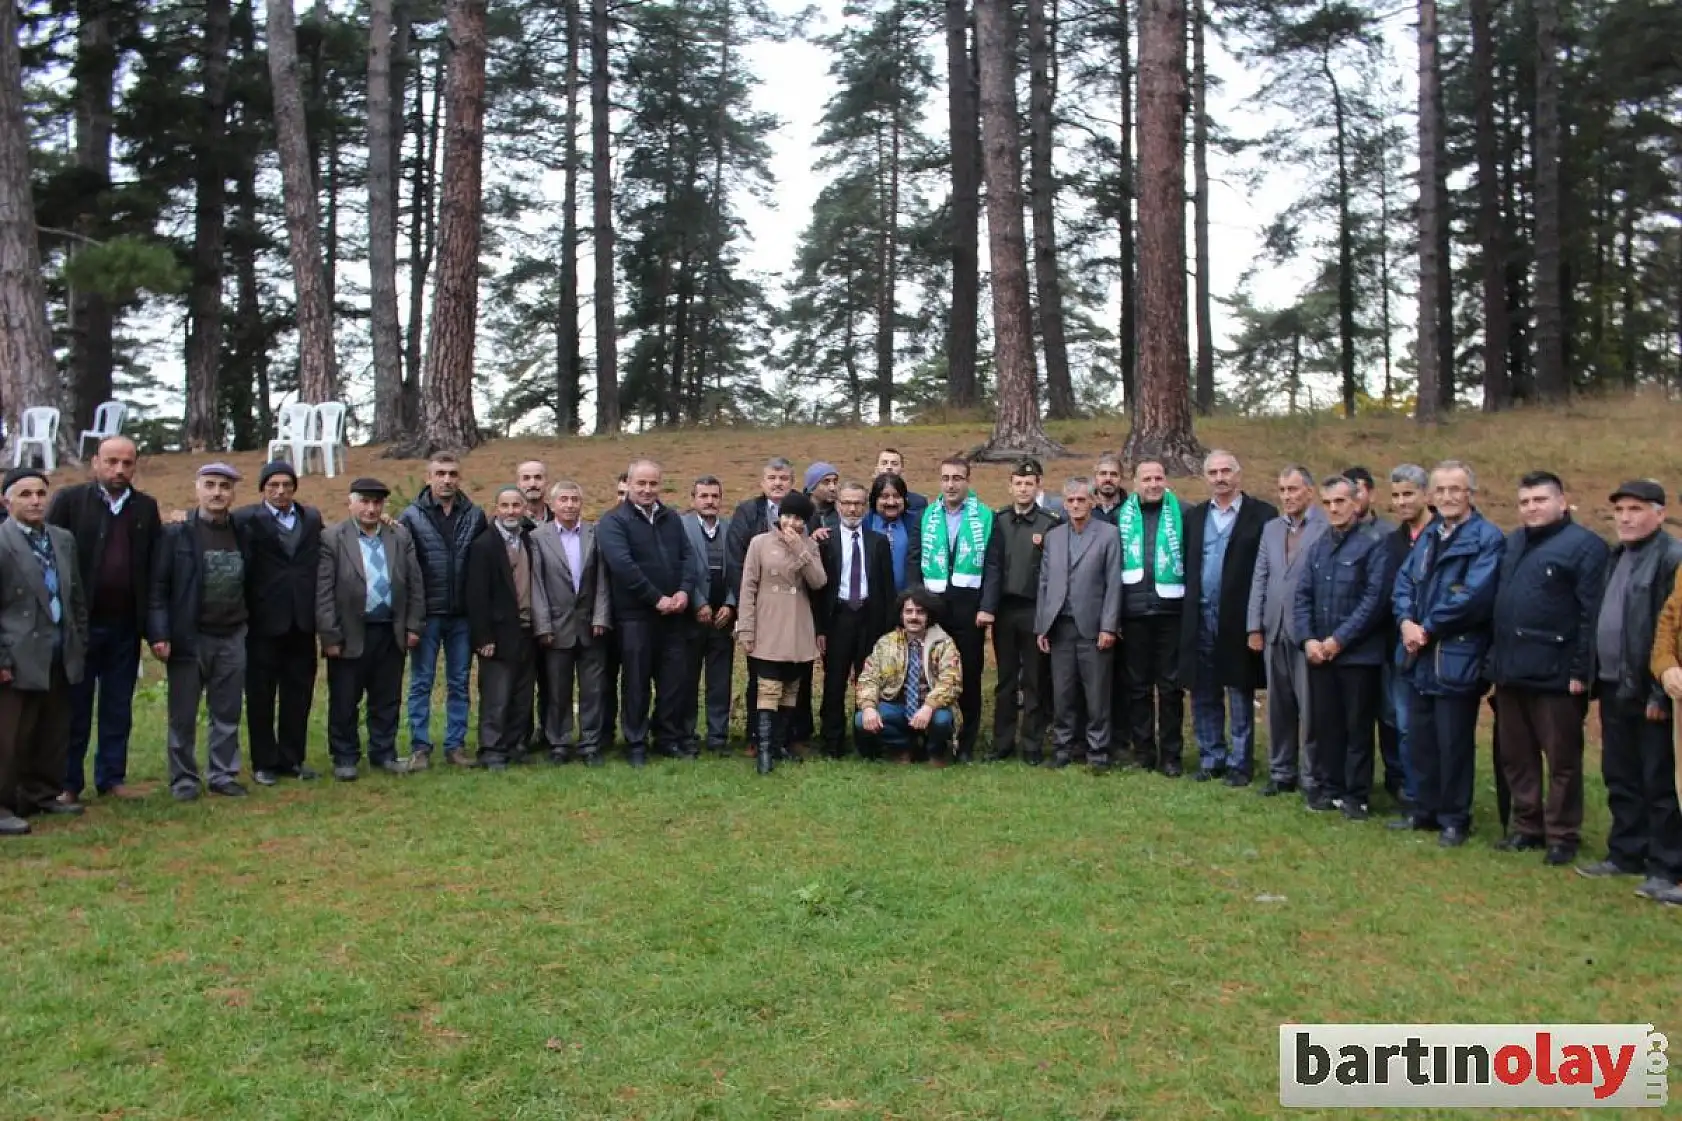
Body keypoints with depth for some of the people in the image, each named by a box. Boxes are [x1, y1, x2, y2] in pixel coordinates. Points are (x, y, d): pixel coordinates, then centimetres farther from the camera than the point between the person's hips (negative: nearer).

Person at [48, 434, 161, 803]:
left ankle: (112, 778, 21)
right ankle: (67, 784, 15)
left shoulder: (146, 507, 7)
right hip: (79, 624, -3)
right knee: (74, 708, 6)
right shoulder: (69, 500, -2)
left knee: (118, 710, 11)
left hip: (126, 626, 3)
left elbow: (155, 566, 5)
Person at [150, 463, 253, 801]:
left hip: (232, 637, 3)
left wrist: (246, 623, 6)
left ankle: (224, 774, 19)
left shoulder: (241, 533, 7)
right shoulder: (175, 533, -4)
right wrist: (159, 634, -13)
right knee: (183, 715, 6)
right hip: (189, 637, -3)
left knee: (227, 713, 9)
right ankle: (184, 778, 17)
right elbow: (158, 587, -6)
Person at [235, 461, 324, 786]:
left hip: (302, 621, 4)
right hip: (264, 621, -3)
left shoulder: (312, 518, 10)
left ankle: (292, 759, 20)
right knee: (260, 696, 6)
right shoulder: (247, 518, -3)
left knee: (298, 695, 9)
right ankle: (263, 763, 16)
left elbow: (316, 563, 11)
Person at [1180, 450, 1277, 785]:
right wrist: (1187, 611, 3)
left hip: (1239, 620, -4)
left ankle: (1239, 764, 14)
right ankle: (1210, 758, 22)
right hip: (1201, 619, 4)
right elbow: (1187, 565, 12)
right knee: (1204, 695, 10)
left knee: (1240, 697, 4)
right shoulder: (1194, 516, 12)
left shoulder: (1262, 515, -4)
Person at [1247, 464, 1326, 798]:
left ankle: (1311, 777, 10)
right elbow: (1259, 579, 13)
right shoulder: (1271, 528, 14)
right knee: (1279, 707, 12)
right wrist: (1254, 626, 7)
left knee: (1310, 707, 0)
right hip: (1274, 631, 6)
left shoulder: (1327, 527, -6)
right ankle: (1281, 773, 21)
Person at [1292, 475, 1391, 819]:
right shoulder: (1318, 546, 12)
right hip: (1318, 653, 5)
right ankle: (1329, 788, 22)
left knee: (1357, 726, 3)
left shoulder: (1374, 543, -7)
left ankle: (1356, 795, 13)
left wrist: (1339, 640, -14)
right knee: (1325, 723, 11)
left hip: (1358, 653, -5)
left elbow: (1374, 598, -14)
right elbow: (1302, 595, 10)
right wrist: (1308, 639, -4)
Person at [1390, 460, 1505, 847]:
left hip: (1458, 658, -7)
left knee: (1453, 743, 2)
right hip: (1422, 656, 7)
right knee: (1420, 738, 15)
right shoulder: (1429, 535, 15)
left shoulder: (1487, 538, -10)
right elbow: (1404, 581, 9)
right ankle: (1426, 810, 28)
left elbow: (1474, 596, -20)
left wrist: (1428, 628, -13)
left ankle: (1455, 819, 15)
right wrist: (1406, 621, -9)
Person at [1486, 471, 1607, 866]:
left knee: (1561, 760, 3)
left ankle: (1562, 835, 14)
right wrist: (1496, 657, 12)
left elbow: (1591, 614, -13)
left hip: (1555, 672, -7)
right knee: (1515, 756, 13)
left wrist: (1581, 670, -17)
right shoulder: (1512, 543, 16)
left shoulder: (1585, 546, -8)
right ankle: (1526, 827, 25)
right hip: (1511, 670, 7)